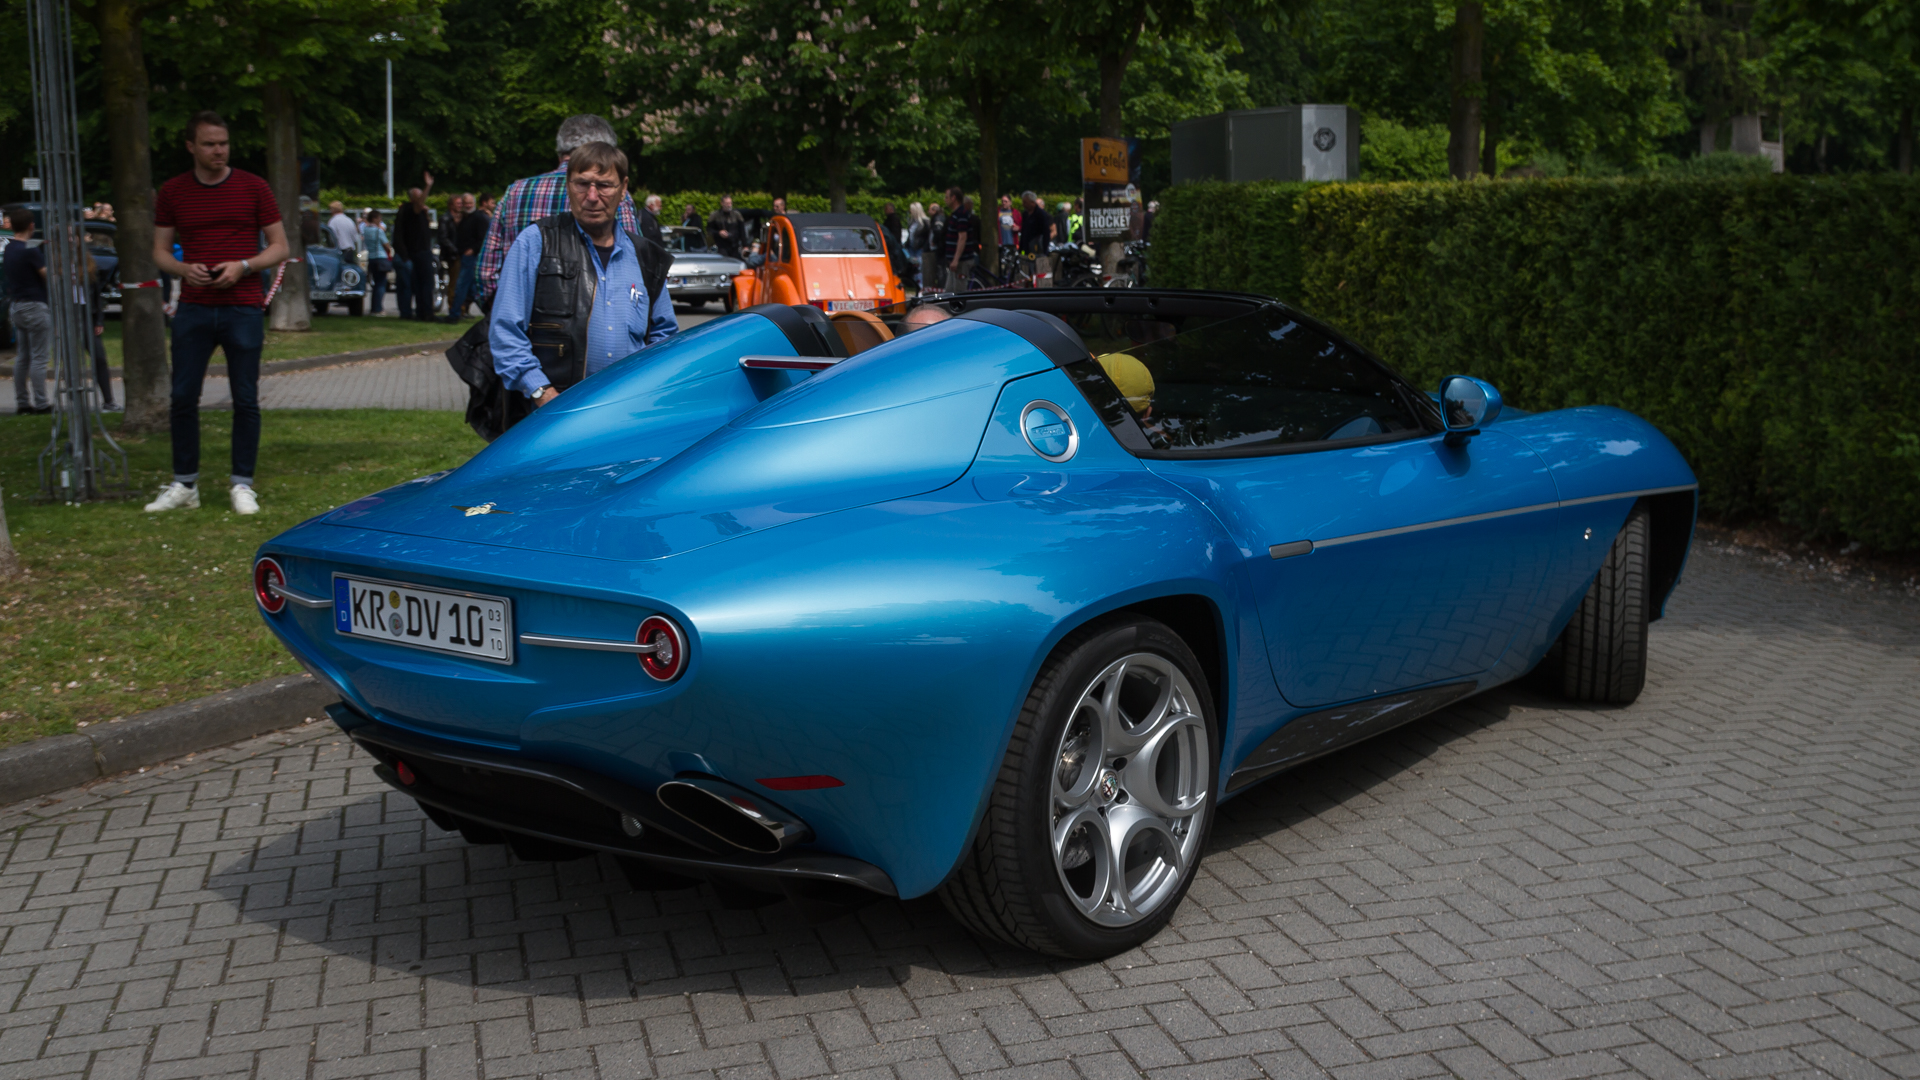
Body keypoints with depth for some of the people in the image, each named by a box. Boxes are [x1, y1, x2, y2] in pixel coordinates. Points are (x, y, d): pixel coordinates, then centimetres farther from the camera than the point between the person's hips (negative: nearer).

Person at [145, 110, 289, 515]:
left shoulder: (253, 188, 2)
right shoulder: (173, 192, 7)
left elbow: (279, 247, 4)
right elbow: (160, 250, 12)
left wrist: (242, 266, -13)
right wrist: (183, 269, -10)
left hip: (242, 308, -2)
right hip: (193, 310, 2)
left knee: (245, 399, 0)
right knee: (183, 396, 1)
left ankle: (242, 485, 10)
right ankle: (184, 485, 12)